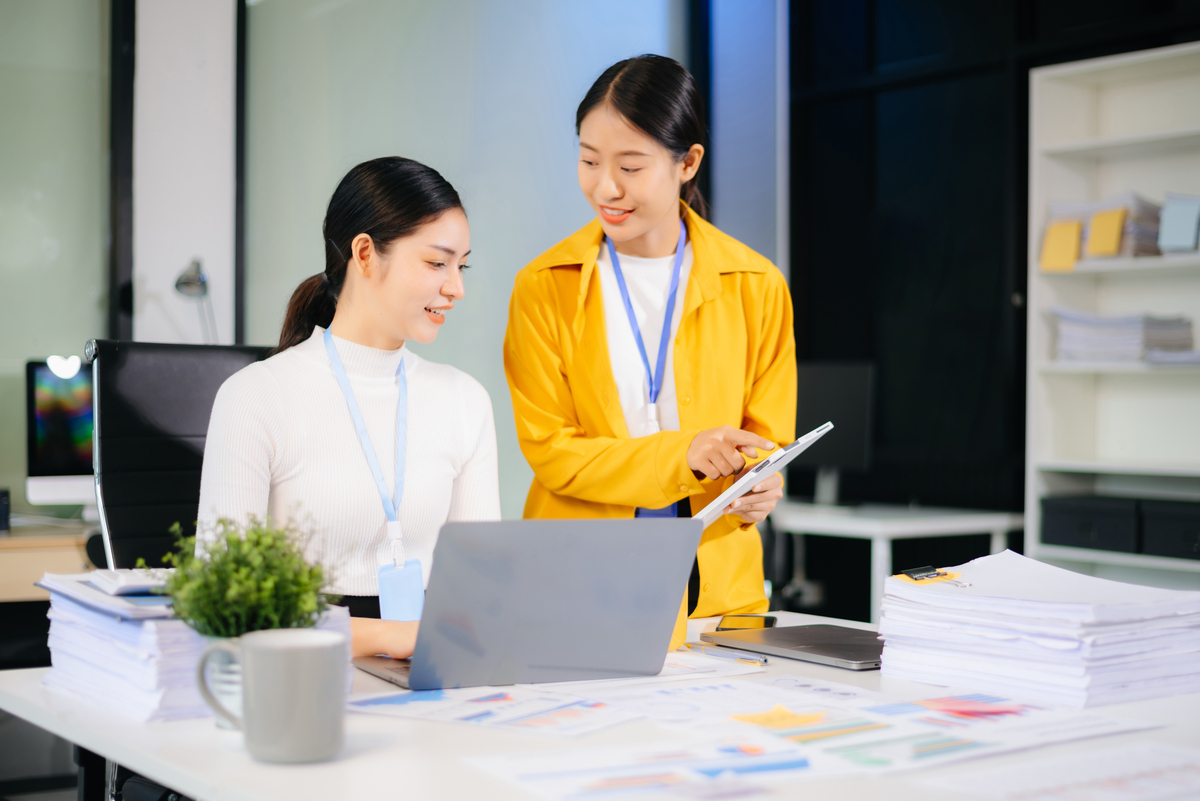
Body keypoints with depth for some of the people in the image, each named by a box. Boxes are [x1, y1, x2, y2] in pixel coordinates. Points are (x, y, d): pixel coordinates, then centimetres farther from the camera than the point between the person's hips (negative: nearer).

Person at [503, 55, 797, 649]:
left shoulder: (756, 287, 5)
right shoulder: (543, 288, 2)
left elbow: (769, 438, 9)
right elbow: (548, 449, -1)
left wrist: (757, 488, -15)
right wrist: (681, 455, -16)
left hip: (715, 583, 1)